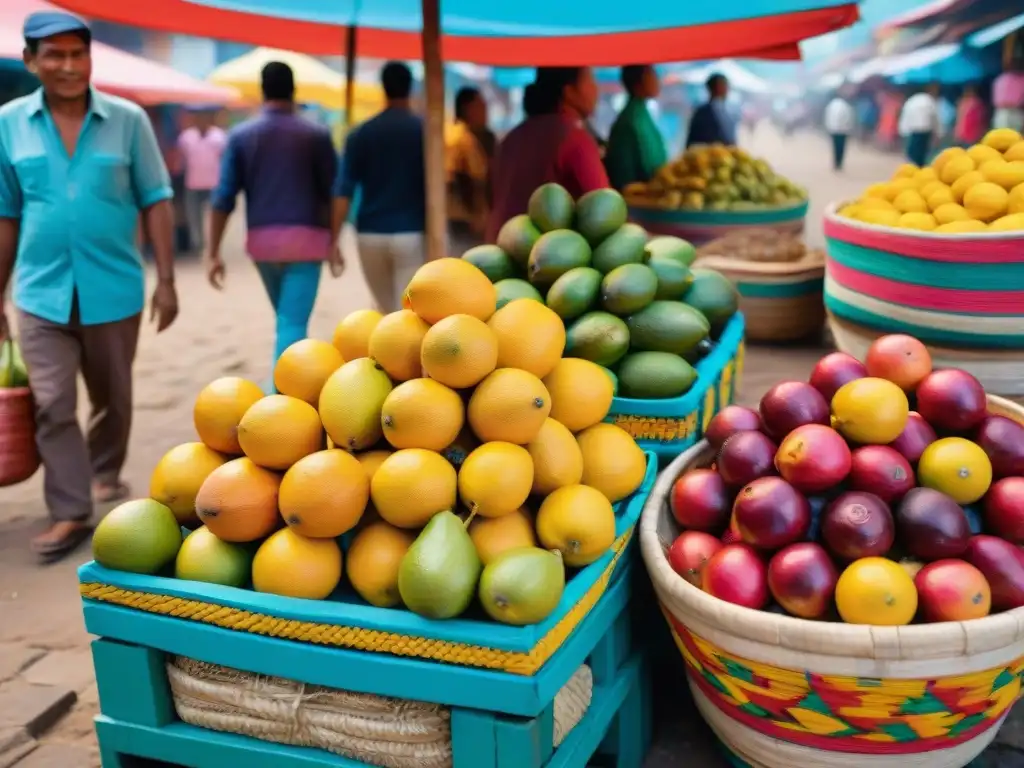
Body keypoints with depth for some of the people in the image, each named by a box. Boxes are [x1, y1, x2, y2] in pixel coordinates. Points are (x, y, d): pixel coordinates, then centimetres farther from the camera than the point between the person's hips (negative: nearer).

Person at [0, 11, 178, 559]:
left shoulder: (127, 120, -4)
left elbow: (154, 203, 0)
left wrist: (166, 279, -4)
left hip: (114, 289, 0)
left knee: (112, 399, 16)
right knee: (53, 407, -2)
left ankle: (104, 472, 41)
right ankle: (70, 512, 8)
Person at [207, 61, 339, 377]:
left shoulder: (240, 135, 2)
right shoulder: (316, 135, -1)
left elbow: (223, 198, -2)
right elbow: (331, 193, 0)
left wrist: (213, 253, 0)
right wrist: (334, 243, 12)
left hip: (262, 239, 3)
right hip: (305, 238, -3)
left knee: (287, 319, 23)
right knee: (292, 324, -6)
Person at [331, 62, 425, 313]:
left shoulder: (361, 134, 3)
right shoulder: (424, 131, -2)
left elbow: (343, 192, -3)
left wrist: (333, 241, -1)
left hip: (370, 235, 3)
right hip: (411, 234, -3)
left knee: (386, 311, 20)